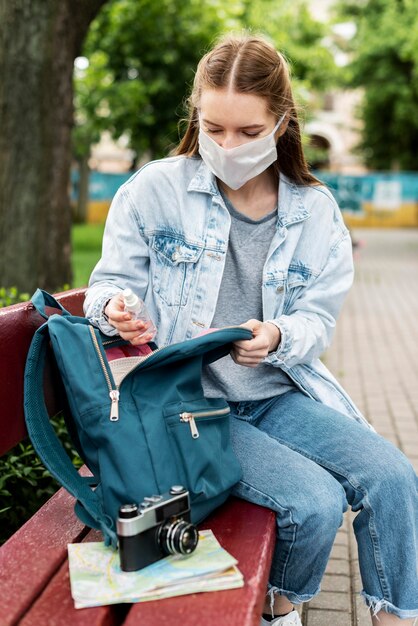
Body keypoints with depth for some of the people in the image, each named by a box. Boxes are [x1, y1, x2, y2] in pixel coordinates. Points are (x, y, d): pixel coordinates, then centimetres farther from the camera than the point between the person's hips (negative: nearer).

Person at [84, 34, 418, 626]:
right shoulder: (154, 189, -5)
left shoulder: (315, 209, 3)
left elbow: (317, 319, 1)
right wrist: (115, 309, -23)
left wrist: (277, 337, -22)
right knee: (316, 501, -20)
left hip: (280, 393, 4)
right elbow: (110, 282, 2)